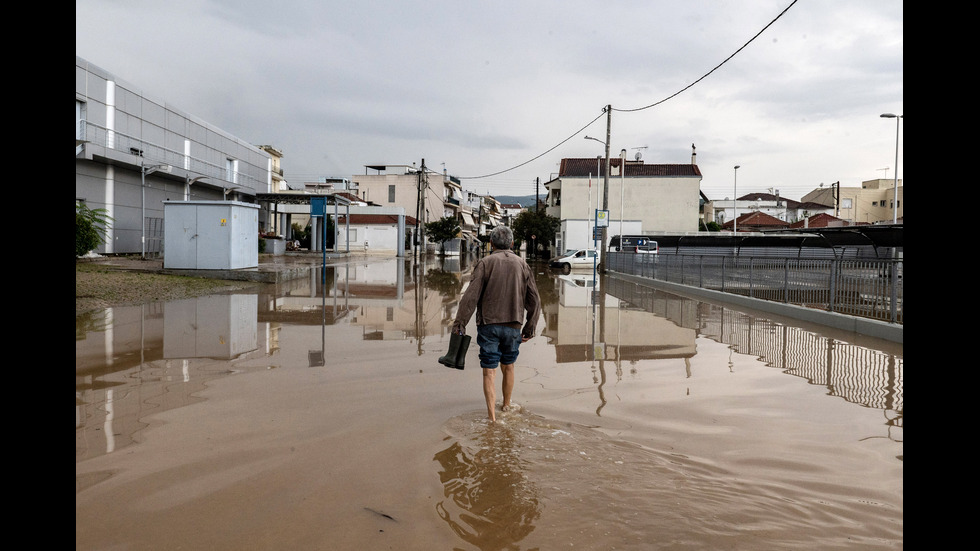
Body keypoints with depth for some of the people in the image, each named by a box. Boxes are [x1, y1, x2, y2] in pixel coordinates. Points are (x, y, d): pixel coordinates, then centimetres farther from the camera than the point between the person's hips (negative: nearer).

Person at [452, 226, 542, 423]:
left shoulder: (485, 263, -3)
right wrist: (529, 329, 15)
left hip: (488, 325, -3)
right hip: (513, 326, 3)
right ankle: (506, 406, 36)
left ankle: (492, 416, -5)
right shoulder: (522, 265, 6)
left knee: (489, 372, 1)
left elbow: (471, 296, -12)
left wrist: (459, 324, -9)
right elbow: (534, 301, 6)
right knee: (508, 367, 20)